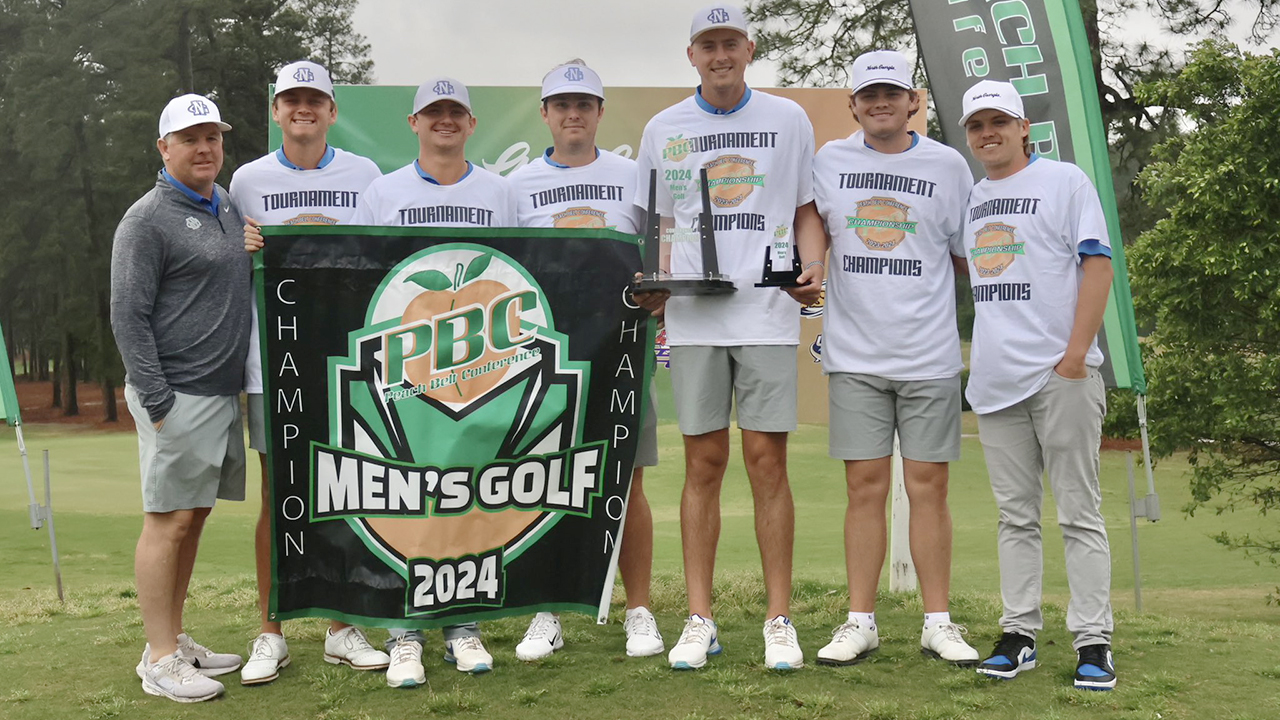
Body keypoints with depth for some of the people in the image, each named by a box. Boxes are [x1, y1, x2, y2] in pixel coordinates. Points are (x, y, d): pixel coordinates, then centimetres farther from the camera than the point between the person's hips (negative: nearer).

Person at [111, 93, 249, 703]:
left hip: (224, 391, 8)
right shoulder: (149, 219, -8)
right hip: (178, 395, -8)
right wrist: (158, 401, -17)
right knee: (169, 520, -5)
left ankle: (176, 640, 21)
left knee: (194, 516, 12)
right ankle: (160, 658, 1)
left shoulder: (228, 207, 16)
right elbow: (128, 316, -13)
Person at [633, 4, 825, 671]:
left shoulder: (788, 120, 10)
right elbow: (657, 224, 16)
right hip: (693, 315, 1)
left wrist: (813, 266, -5)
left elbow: (806, 209, 14)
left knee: (767, 460, -2)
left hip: (768, 312, -1)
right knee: (703, 463, 2)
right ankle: (699, 620, 10)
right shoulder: (663, 129, 12)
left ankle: (779, 619, 7)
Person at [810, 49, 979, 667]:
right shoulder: (829, 161, 8)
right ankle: (860, 621, 11)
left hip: (929, 355, 0)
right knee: (865, 486, 3)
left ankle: (938, 622, 12)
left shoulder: (947, 165, 5)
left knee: (928, 485, 2)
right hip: (854, 355, 1)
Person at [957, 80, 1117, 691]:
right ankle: (1019, 634, 15)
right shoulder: (971, 198, 16)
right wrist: (977, 346, 15)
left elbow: (1097, 263, -8)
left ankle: (1093, 641, 1)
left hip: (1060, 374, -6)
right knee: (1016, 515, 9)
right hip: (995, 378, 6)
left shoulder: (1065, 180, -1)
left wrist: (1076, 353, -15)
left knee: (1079, 512, -3)